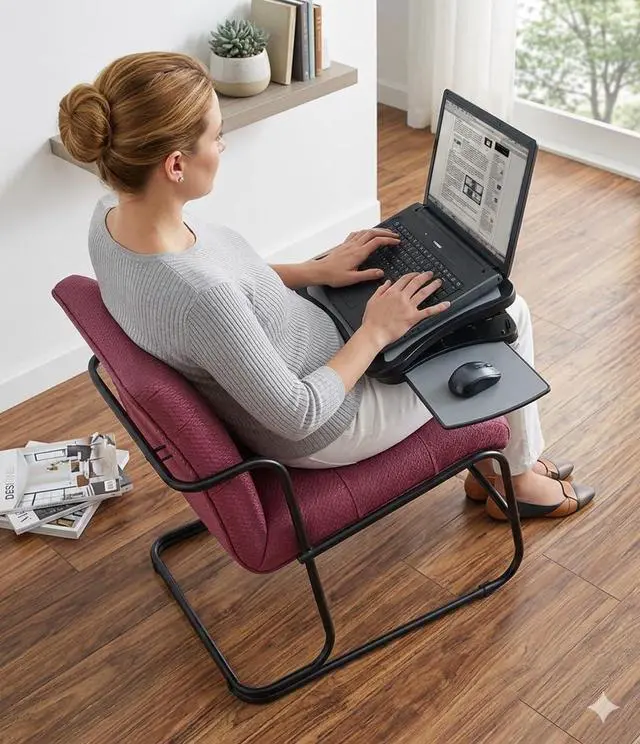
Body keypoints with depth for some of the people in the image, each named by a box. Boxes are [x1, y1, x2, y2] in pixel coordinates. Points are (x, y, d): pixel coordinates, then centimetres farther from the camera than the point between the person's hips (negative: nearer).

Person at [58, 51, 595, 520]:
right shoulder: (199, 297, -41)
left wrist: (316, 270, 2)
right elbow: (298, 416, -28)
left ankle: (516, 452, 37)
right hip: (322, 426, -8)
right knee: (505, 314, 6)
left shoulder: (113, 216, -13)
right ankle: (516, 477, 32)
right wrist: (376, 333, -16)